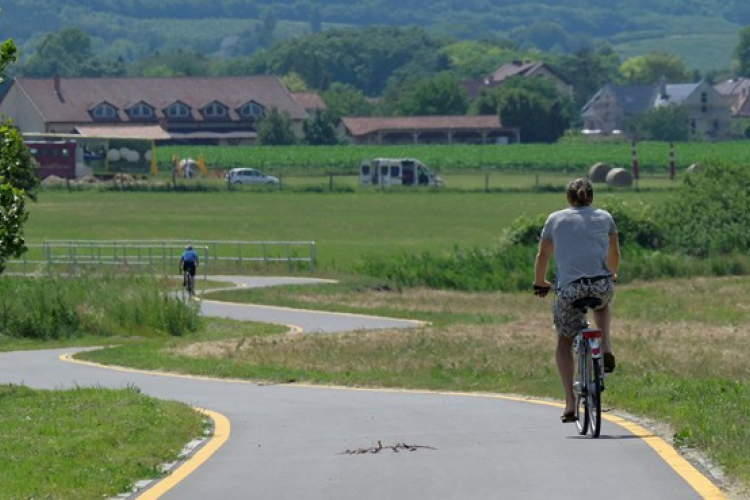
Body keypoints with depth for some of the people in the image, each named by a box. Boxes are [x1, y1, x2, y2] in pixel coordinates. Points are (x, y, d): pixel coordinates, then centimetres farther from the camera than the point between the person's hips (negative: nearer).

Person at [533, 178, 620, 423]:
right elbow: (614, 254, 29)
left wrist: (540, 283, 41)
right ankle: (606, 349, 15)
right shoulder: (604, 217, 17)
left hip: (569, 288, -1)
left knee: (564, 341, 18)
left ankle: (570, 402, 6)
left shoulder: (555, 219, 15)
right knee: (602, 304, 39)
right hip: (601, 285, 1)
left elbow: (543, 255, 23)